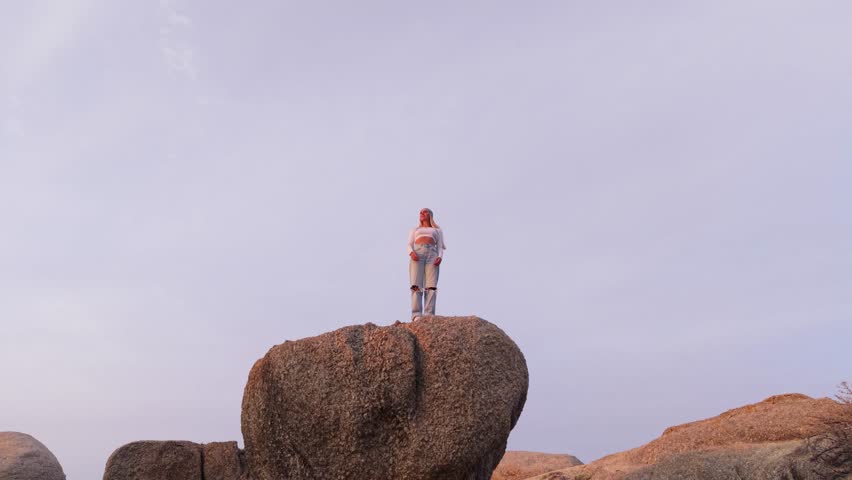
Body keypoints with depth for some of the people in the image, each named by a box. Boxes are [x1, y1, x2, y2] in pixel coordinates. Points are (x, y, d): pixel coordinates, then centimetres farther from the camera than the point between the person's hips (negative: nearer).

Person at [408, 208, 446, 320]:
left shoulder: (438, 230, 29)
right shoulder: (415, 230, 30)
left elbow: (440, 247, 16)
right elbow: (409, 246, 15)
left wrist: (439, 257, -7)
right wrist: (412, 253, -9)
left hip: (432, 255, 0)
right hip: (417, 255, 0)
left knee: (431, 287, -19)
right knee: (416, 286, -19)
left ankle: (429, 316, -28)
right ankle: (417, 316, -29)